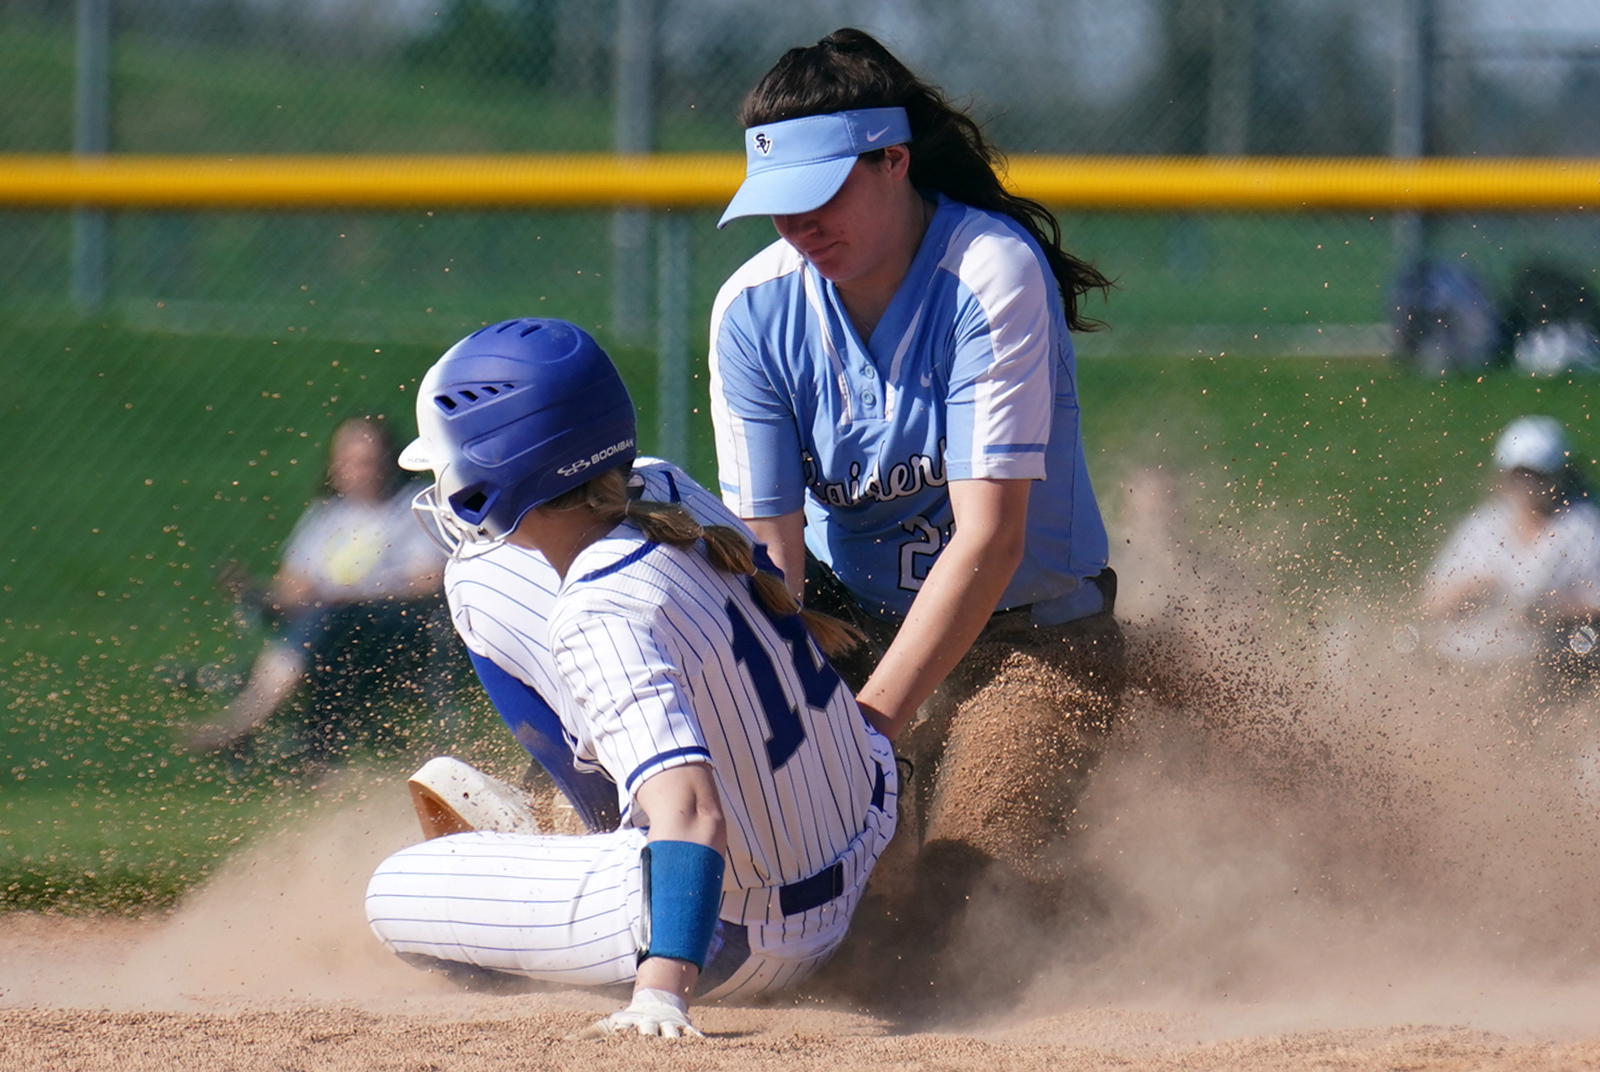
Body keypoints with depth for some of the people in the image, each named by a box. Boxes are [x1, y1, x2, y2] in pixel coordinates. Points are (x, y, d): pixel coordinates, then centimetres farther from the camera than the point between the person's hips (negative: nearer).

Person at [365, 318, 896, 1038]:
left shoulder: (600, 623, -32)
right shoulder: (666, 490, -9)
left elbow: (690, 812, -43)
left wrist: (662, 992, -52)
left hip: (742, 945, -9)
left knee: (391, 896, -3)